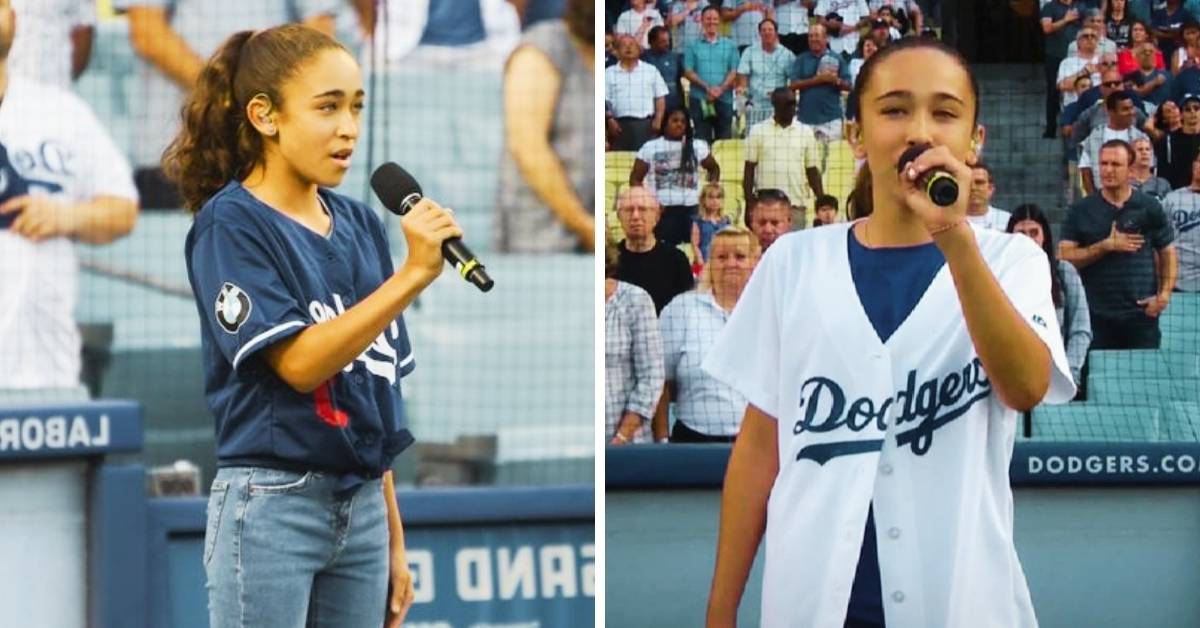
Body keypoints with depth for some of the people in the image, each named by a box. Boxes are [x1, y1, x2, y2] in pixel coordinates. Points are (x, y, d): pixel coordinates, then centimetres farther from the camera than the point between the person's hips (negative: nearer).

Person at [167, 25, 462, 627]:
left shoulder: (360, 226, 10)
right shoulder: (232, 226, -8)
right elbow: (299, 363, -18)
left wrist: (393, 533, 13)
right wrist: (413, 274, -22)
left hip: (362, 506, 6)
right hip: (272, 507, -6)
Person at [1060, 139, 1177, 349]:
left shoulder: (1149, 208, 6)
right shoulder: (1080, 211, 5)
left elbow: (1167, 253, 12)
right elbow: (1064, 257, -1)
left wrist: (1164, 294, -2)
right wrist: (1106, 246, -11)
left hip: (1142, 314, 0)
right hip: (1097, 316, 0)